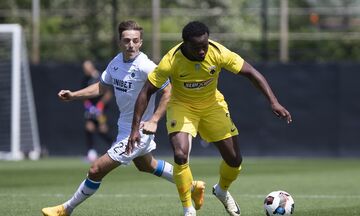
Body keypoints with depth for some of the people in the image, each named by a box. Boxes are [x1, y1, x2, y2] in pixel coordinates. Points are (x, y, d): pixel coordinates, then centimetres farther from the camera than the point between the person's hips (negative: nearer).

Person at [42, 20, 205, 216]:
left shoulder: (145, 67, -26)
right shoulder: (117, 61, -2)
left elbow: (169, 91, -21)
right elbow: (101, 86, 11)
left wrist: (154, 120, -24)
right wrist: (73, 95, 2)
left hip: (138, 130, -9)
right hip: (124, 126, 9)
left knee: (96, 170, -6)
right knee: (145, 165, 31)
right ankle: (192, 186, 47)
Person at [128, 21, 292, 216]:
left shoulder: (218, 53, -25)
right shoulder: (172, 61, -29)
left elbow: (252, 73, -17)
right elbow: (146, 92, -22)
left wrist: (273, 102, -26)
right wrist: (135, 128, -26)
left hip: (212, 105, 3)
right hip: (182, 106, -3)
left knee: (234, 159, 1)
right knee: (180, 155, -25)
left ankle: (222, 191, 36)